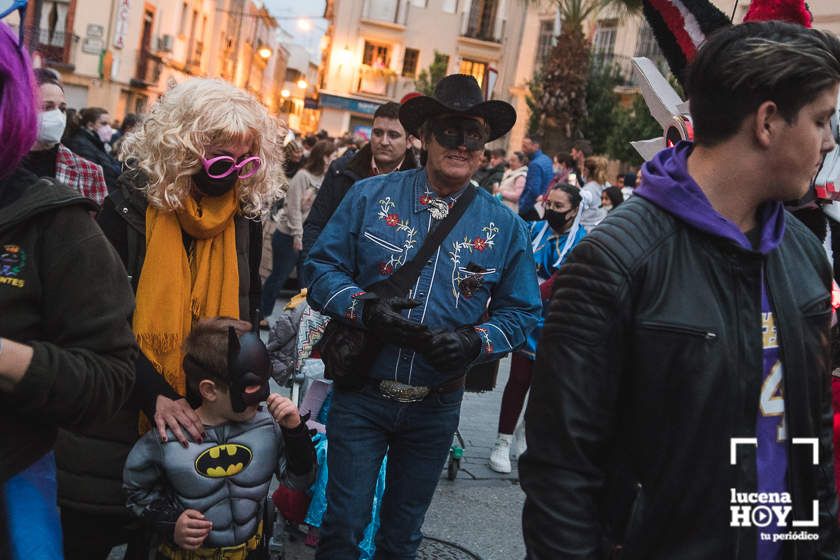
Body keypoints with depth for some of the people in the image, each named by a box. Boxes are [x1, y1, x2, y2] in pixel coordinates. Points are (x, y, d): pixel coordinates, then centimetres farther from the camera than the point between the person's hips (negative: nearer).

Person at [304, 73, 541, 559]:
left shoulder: (505, 227, -2)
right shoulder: (370, 197, -4)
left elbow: (522, 311, 1)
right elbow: (322, 266, -3)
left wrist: (475, 342, -19)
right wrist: (361, 306, -23)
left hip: (436, 408, 2)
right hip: (361, 395, -1)